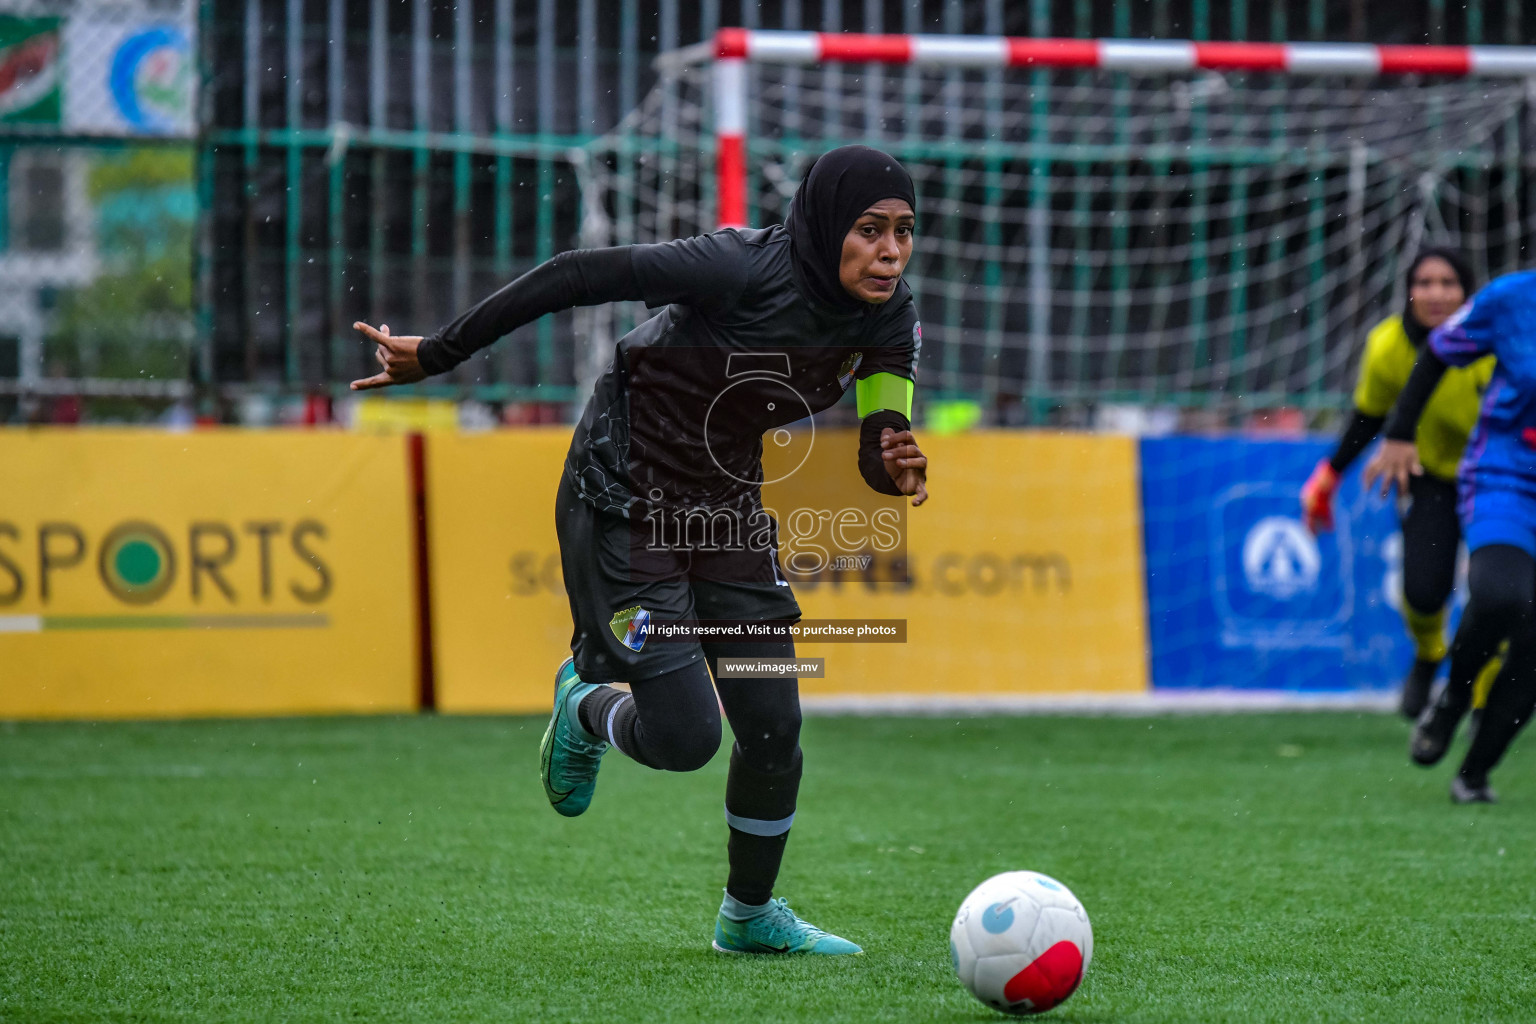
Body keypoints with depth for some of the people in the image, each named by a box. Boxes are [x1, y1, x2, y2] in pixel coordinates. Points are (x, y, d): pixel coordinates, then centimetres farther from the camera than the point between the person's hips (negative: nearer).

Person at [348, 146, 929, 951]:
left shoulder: (889, 316, -9)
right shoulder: (747, 268, -29)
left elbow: (877, 446, -5)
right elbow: (575, 277, -24)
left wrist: (898, 468, -31)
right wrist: (436, 356, -19)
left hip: (729, 506, 6)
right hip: (624, 504, -6)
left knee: (773, 727, 2)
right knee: (685, 738, -12)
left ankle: (749, 914, 28)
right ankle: (587, 708, 25)